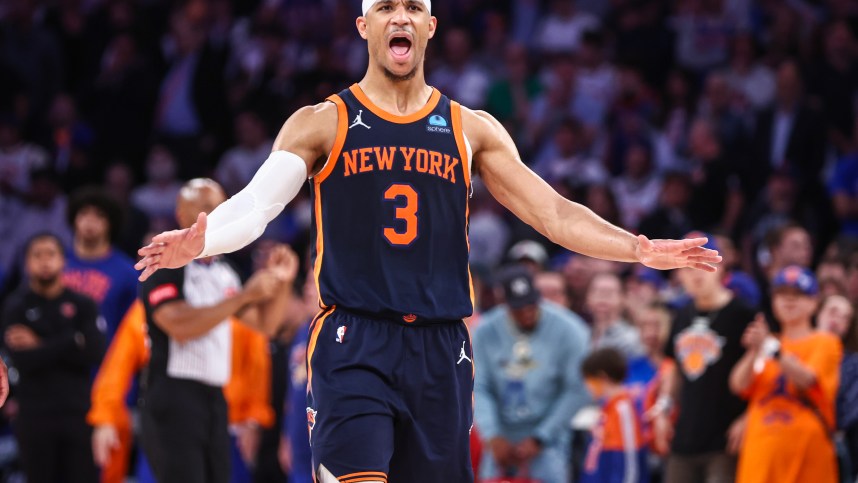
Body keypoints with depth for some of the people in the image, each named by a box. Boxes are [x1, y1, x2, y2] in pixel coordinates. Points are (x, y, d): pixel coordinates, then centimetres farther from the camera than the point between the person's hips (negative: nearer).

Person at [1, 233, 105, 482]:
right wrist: (71, 343, -8)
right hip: (35, 415, -1)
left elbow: (94, 353, -8)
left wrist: (41, 347, -9)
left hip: (79, 412, 1)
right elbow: (24, 361, -9)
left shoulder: (82, 305, 8)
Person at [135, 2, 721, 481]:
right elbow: (254, 206, -7)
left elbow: (554, 213, 10)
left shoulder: (472, 130, 13)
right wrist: (197, 243, -28)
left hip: (440, 349, 3)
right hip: (353, 344, -3)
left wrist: (641, 249, -3)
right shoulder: (322, 125, 5)